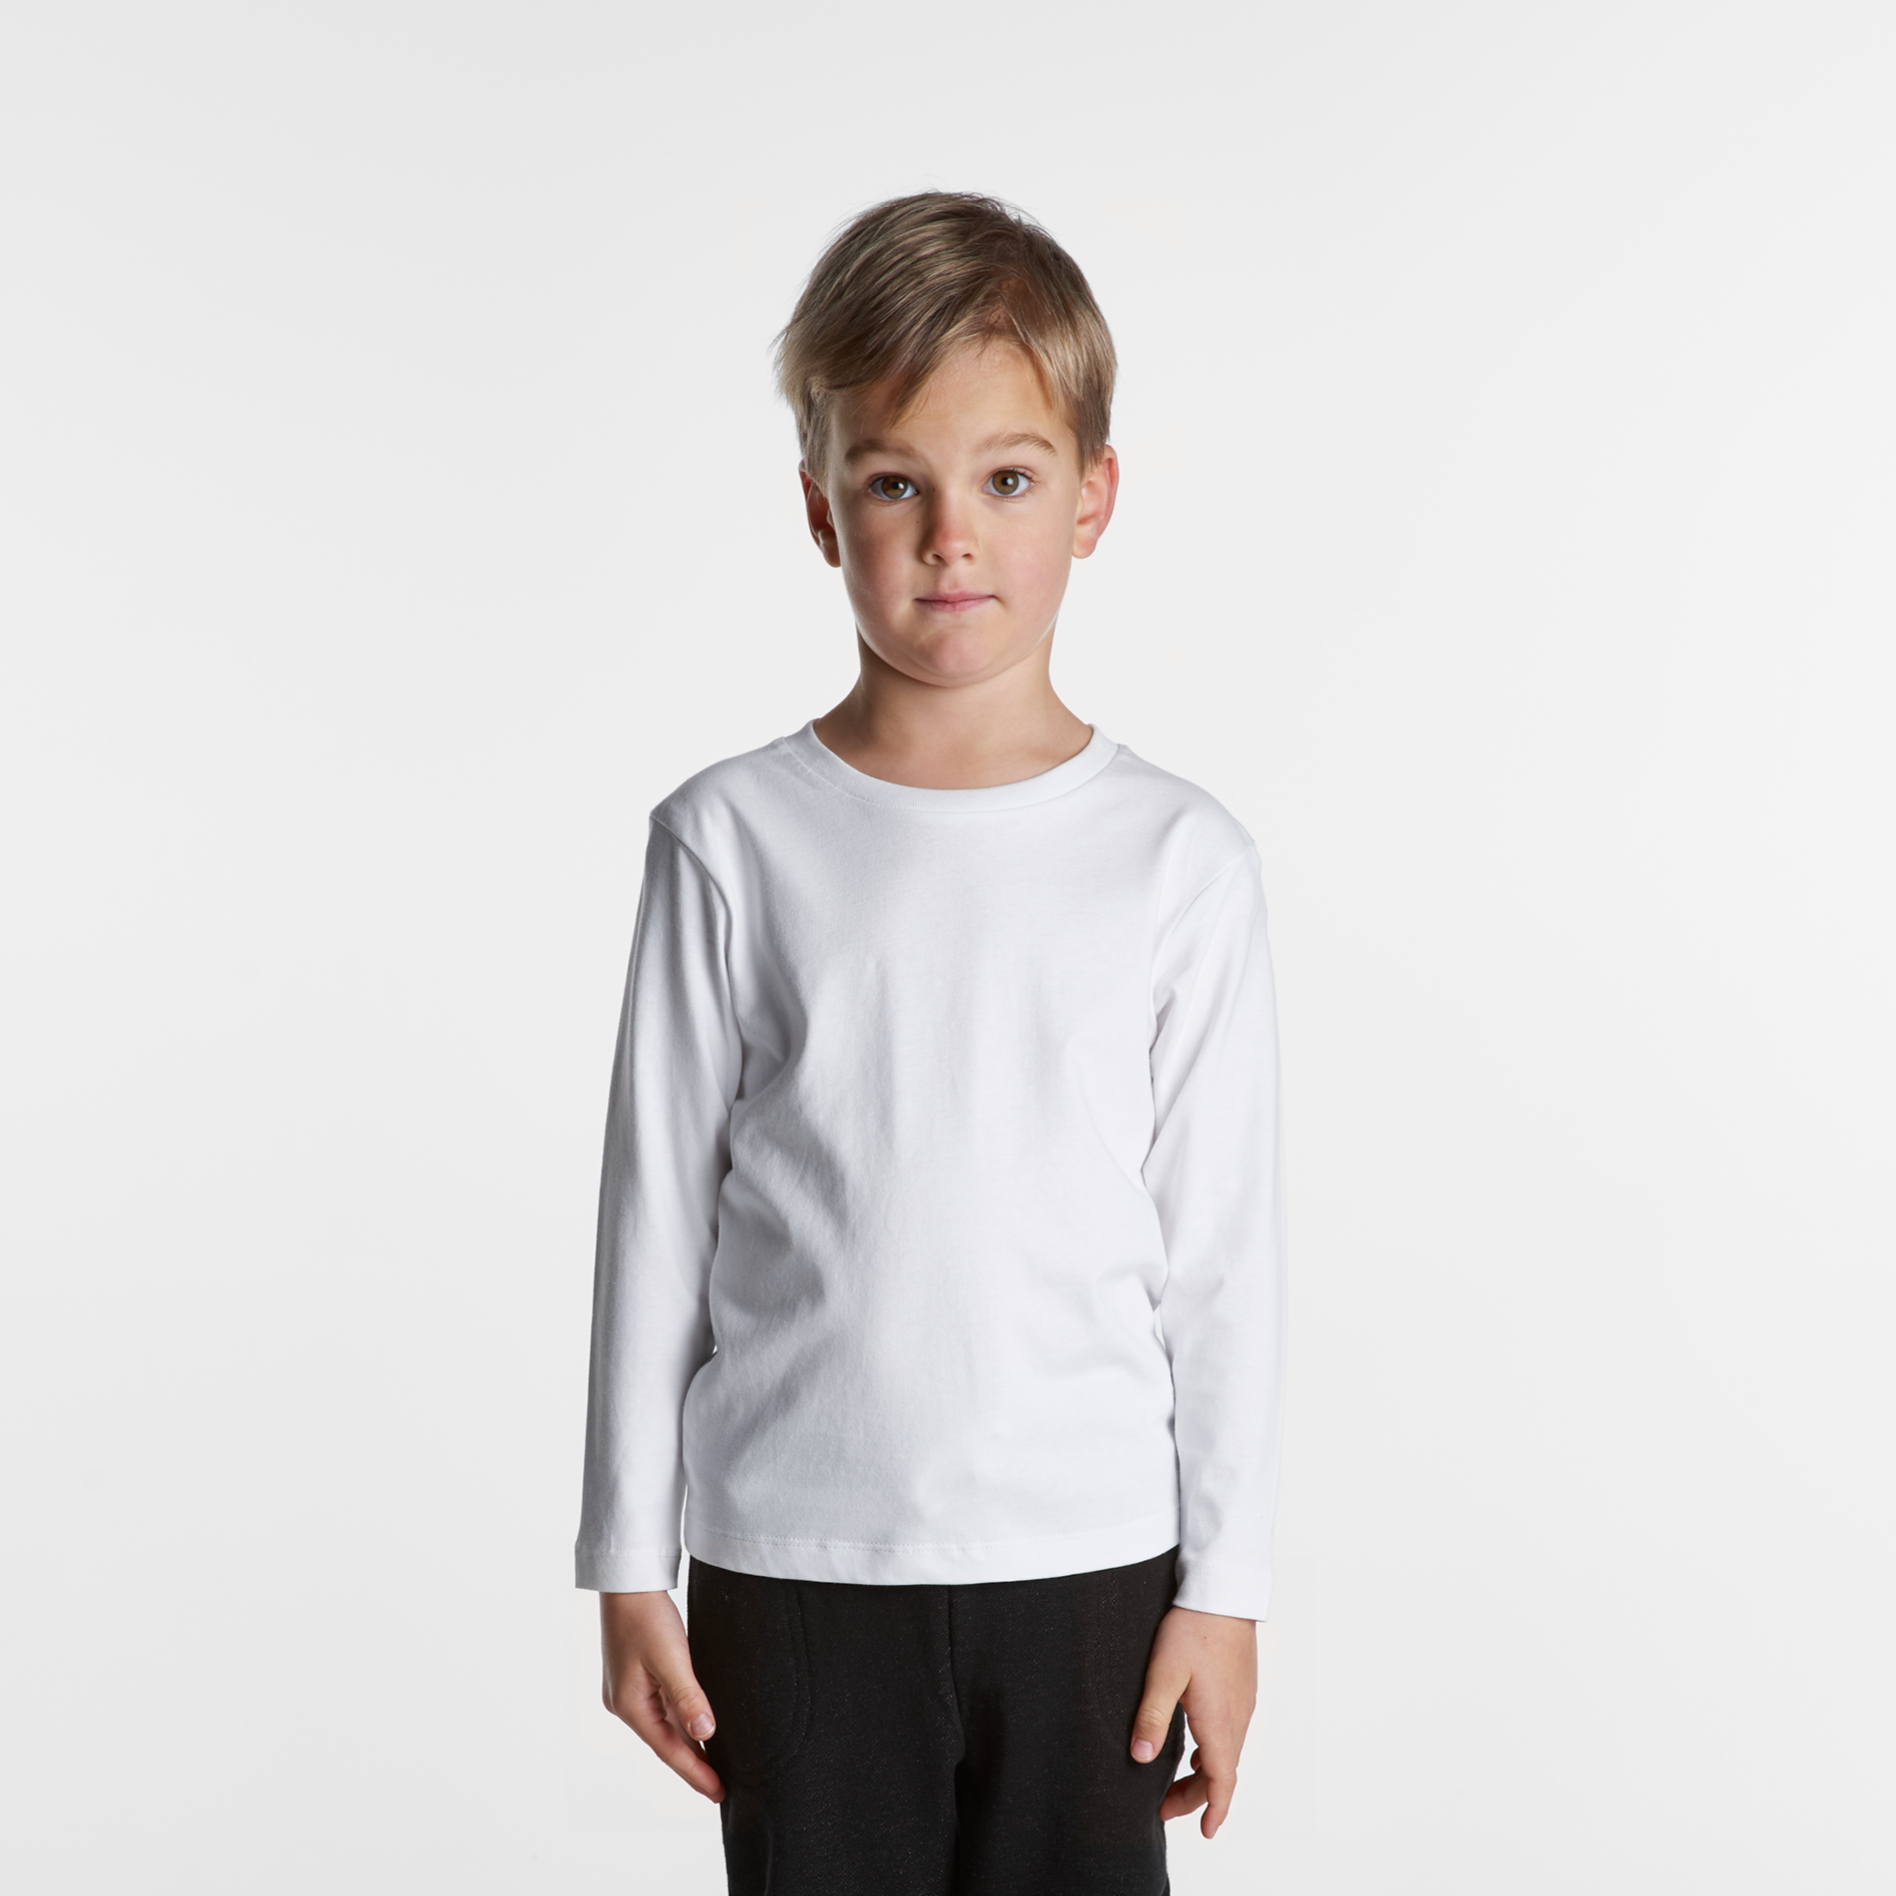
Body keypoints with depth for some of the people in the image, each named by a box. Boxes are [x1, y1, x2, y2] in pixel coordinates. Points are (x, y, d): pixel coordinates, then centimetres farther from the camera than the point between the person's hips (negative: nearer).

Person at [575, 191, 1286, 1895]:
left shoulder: (1180, 858, -2)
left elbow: (1223, 1254, 1)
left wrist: (1225, 1585, 2)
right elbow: (659, 1213, 2)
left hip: (1085, 1559, 0)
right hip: (794, 1561, 0)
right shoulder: (732, 842, -2)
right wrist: (629, 1564, 4)